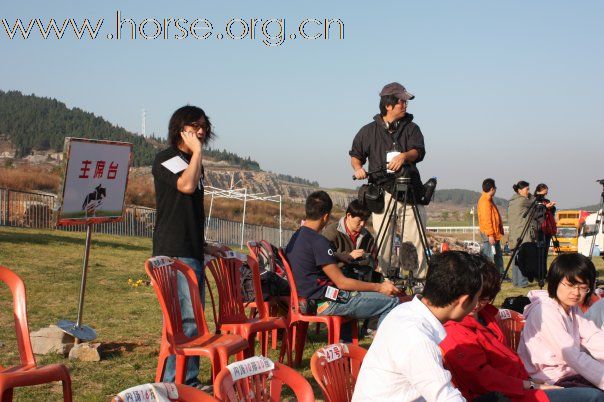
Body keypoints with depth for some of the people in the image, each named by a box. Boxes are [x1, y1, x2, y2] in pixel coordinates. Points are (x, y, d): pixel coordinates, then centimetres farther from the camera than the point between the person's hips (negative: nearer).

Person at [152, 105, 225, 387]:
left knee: (194, 318, 11)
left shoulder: (194, 163, 21)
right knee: (186, 317, -14)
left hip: (192, 251, 9)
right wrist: (197, 152, -12)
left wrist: (204, 246, 25)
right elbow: (187, 185, -24)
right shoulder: (166, 159, -5)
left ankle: (189, 381, 18)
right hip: (174, 251, -9)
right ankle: (173, 382, -8)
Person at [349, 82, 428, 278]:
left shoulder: (411, 128, 12)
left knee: (415, 240, -6)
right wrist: (358, 168, -2)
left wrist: (404, 155, -25)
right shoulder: (369, 131, 11)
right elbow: (355, 155, 19)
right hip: (382, 191, 0)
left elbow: (419, 151, -4)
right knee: (383, 241, -4)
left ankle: (419, 280, -3)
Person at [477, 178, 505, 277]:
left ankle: (501, 275, 25)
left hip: (495, 233, 11)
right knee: (489, 256, -9)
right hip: (489, 234, -11)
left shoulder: (488, 200, 16)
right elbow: (486, 219, -21)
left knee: (498, 255, 17)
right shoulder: (485, 201, -16)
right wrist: (490, 234, -23)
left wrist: (499, 231, 19)